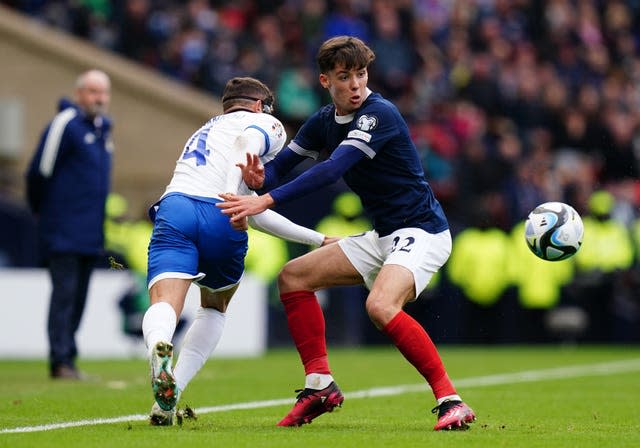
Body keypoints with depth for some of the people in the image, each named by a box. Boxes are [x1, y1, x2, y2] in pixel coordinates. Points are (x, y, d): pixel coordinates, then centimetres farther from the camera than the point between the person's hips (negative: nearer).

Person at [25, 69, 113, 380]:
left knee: (79, 296, 8)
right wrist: (39, 211, 3)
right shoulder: (65, 124, -11)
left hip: (91, 234, 8)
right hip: (63, 231, -8)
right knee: (64, 292, -10)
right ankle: (61, 360, -10)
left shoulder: (104, 128, 14)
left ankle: (67, 359, 12)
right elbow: (39, 172, -9)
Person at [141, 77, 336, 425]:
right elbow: (246, 143, -7)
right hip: (221, 217, -3)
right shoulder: (266, 124, 22)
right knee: (214, 309, 21)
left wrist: (318, 239, 48)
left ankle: (159, 348, -52)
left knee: (164, 305, -15)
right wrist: (233, 194, -23)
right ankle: (168, 399, 7)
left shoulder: (207, 130, 41)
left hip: (173, 208, 3)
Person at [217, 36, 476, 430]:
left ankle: (451, 401, -27)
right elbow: (281, 164, 11)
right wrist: (260, 178, -15)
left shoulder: (380, 114, -20)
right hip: (383, 236, 9)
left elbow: (332, 169, -31)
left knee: (381, 306, -33)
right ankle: (320, 385, 10)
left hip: (421, 232, -9)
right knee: (294, 277, 7)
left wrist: (266, 201, -36)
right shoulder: (324, 122, 6)